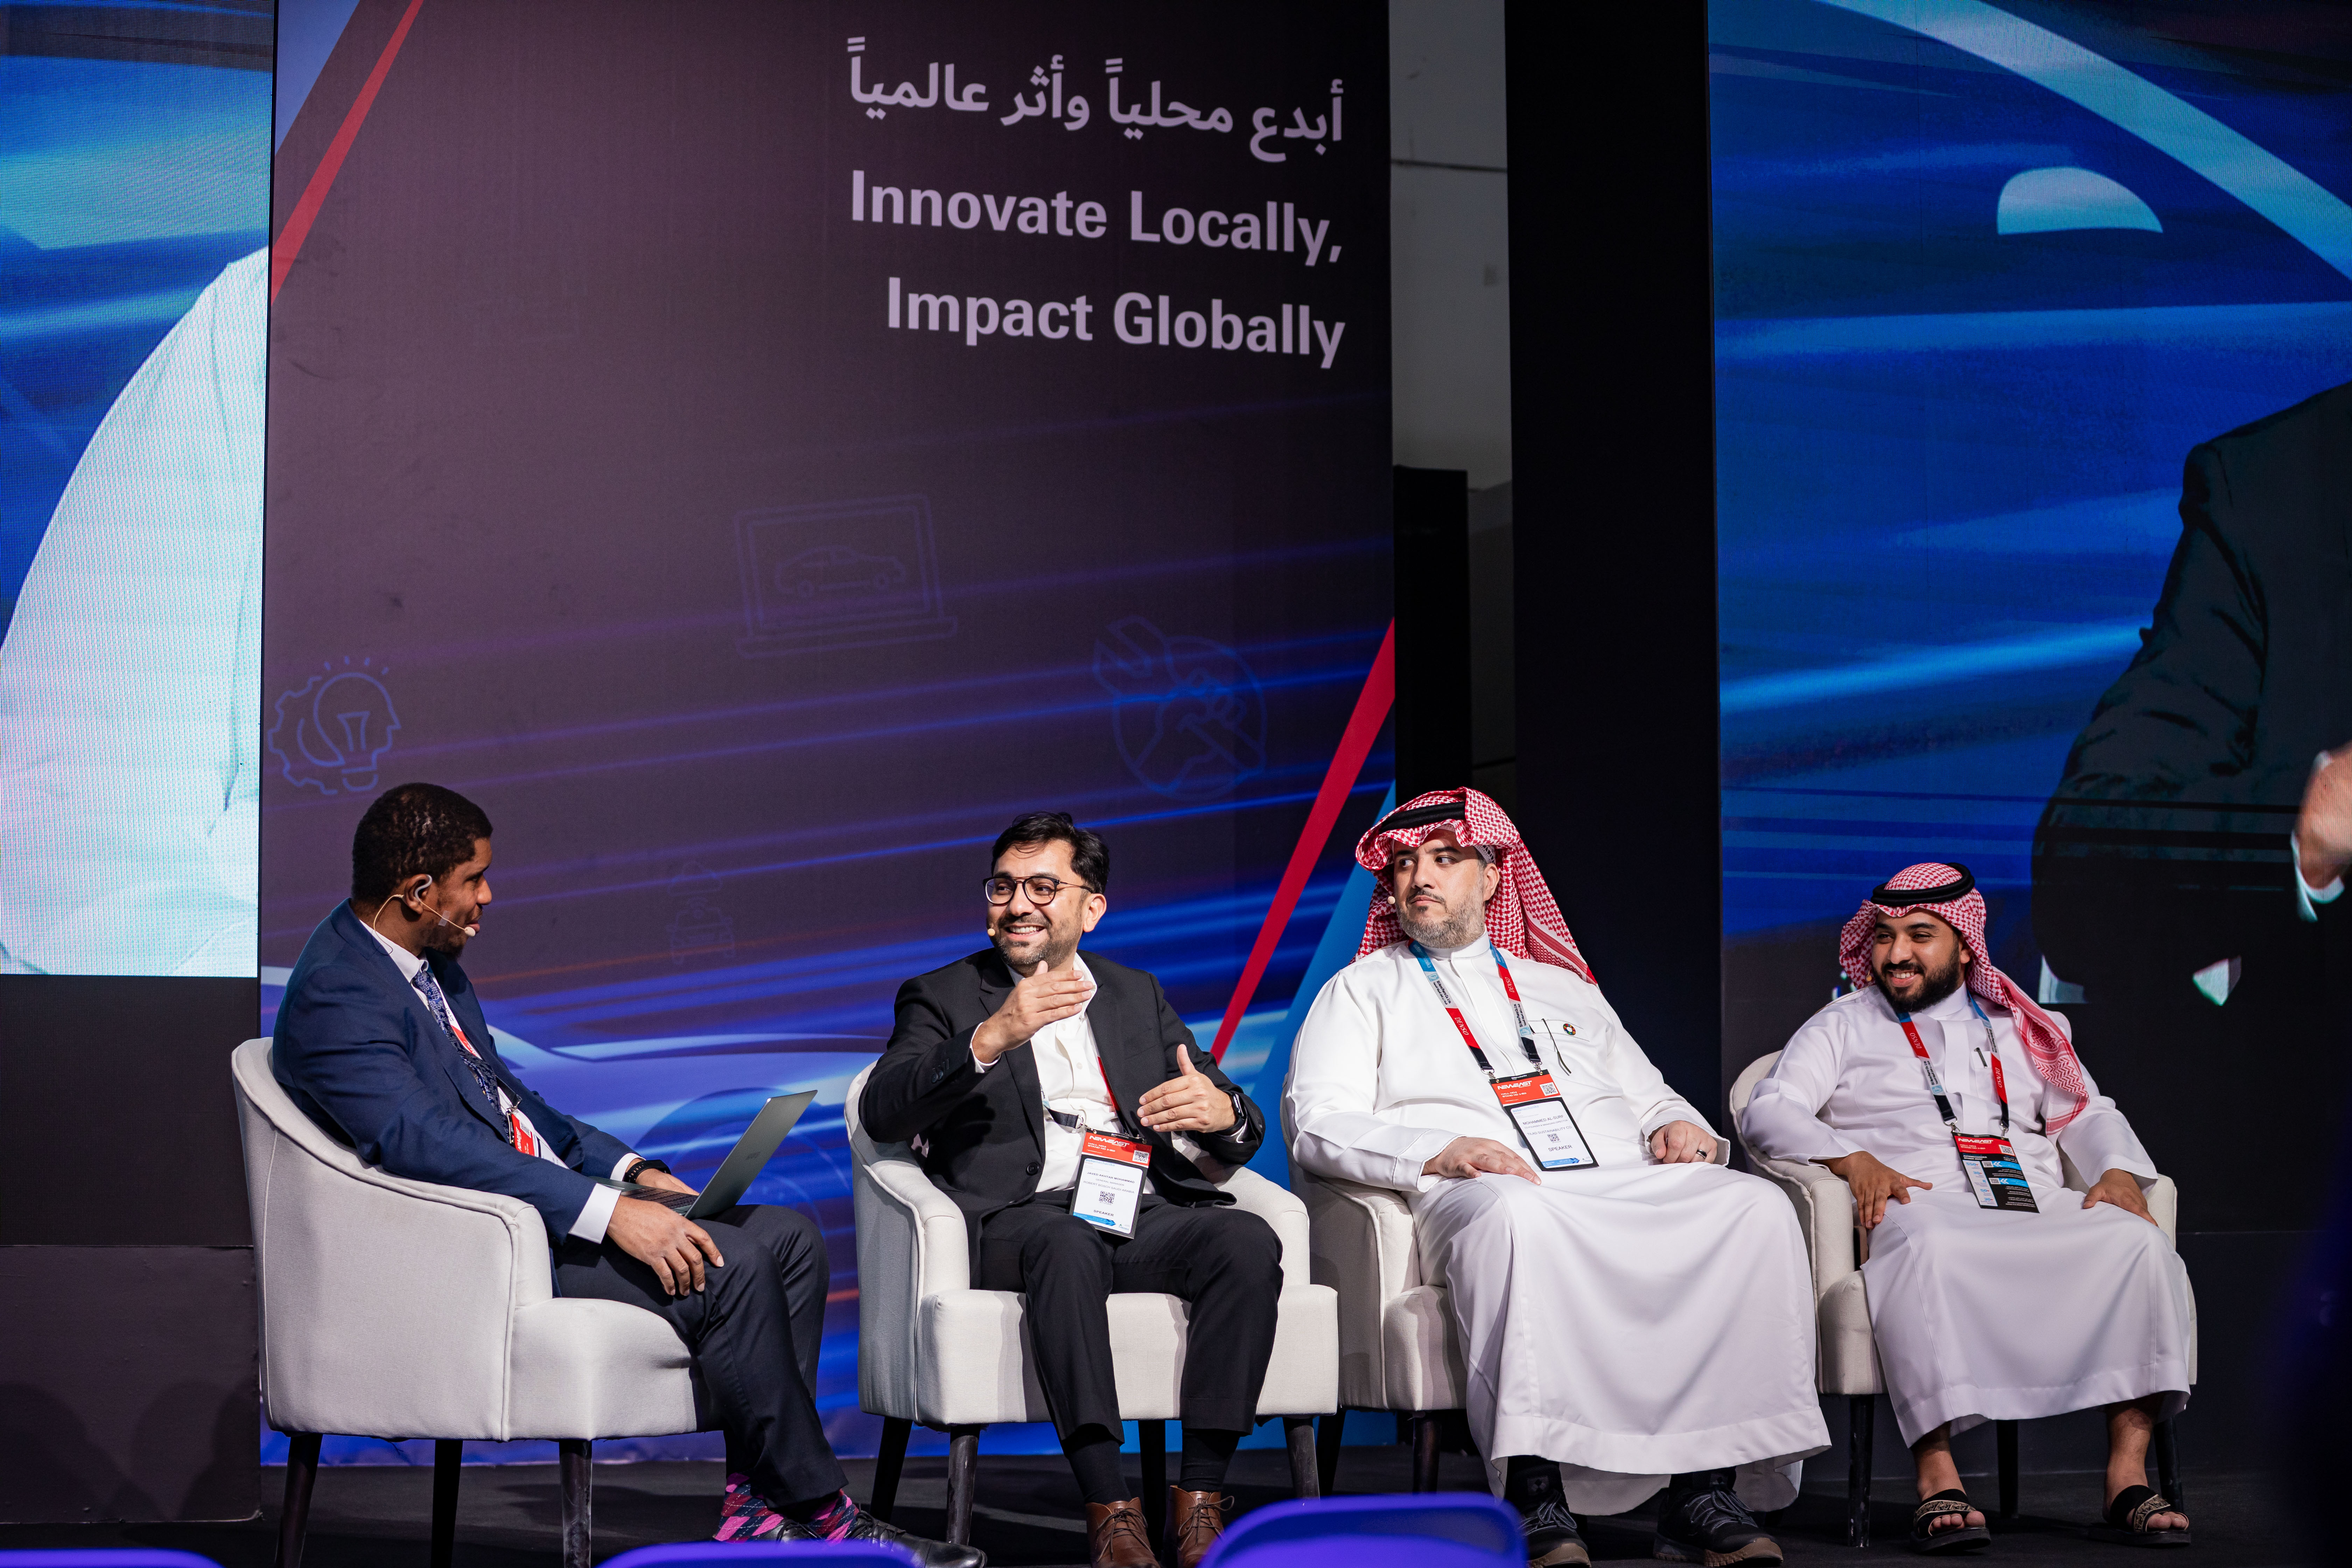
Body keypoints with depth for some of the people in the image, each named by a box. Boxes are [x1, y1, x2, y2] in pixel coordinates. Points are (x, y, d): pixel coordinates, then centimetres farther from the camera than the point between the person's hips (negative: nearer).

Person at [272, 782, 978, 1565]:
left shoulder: (432, 965, 14)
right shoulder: (335, 995, -18)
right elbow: (430, 1145, -29)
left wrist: (634, 1172, 8)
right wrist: (610, 1213, -32)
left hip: (546, 1202, 10)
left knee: (789, 1239, -1)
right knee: (728, 1268, -24)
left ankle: (755, 1501, -1)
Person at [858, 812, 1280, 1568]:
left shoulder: (1138, 995, 26)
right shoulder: (942, 997, 16)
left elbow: (1242, 1135, 19)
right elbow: (883, 1114, -4)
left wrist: (1223, 1111, -7)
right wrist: (991, 1038, -19)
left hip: (1144, 1215, 3)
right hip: (1017, 1218, -3)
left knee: (1249, 1240, -28)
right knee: (1067, 1244, -38)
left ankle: (1199, 1500, -27)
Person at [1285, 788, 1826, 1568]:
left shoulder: (1562, 989, 33)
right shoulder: (1362, 992, 21)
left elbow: (1648, 1095, 31)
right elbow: (1318, 1124, 5)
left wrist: (1677, 1126, 5)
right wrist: (1438, 1152, -13)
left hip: (1624, 1185, 4)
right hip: (1475, 1188, -4)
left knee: (1754, 1206, -26)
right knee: (1514, 1215, -41)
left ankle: (1706, 1489, -32)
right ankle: (1538, 1497, -44)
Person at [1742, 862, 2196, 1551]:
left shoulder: (2021, 1028, 29)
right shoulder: (1844, 1026, 19)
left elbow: (2090, 1115, 26)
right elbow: (1769, 1113, 6)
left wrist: (2120, 1171, 2)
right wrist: (1854, 1159, -13)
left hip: (2041, 1209, 3)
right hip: (1922, 1206, -3)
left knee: (2140, 1243, -27)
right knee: (1928, 1247, -41)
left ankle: (2127, 1477, -32)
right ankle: (1937, 1479, -46)